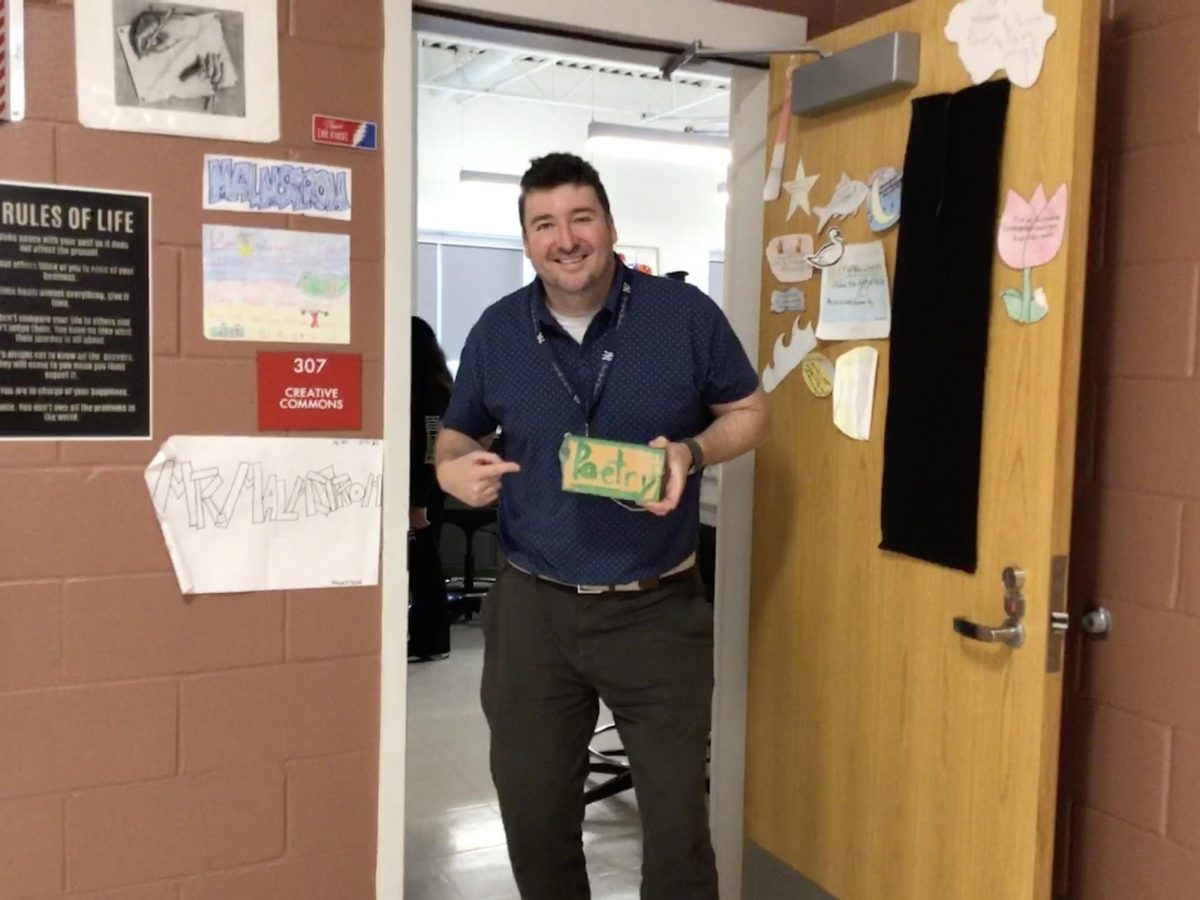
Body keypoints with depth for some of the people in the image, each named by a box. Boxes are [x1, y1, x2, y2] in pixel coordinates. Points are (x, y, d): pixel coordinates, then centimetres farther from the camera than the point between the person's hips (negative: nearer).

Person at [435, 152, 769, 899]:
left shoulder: (686, 314, -6)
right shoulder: (497, 331, 1)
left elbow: (750, 411, 3)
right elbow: (458, 433, 13)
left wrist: (692, 453, -17)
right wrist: (454, 468, -11)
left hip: (658, 609, -2)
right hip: (534, 608, 3)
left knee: (679, 819, 9)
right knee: (533, 815, 16)